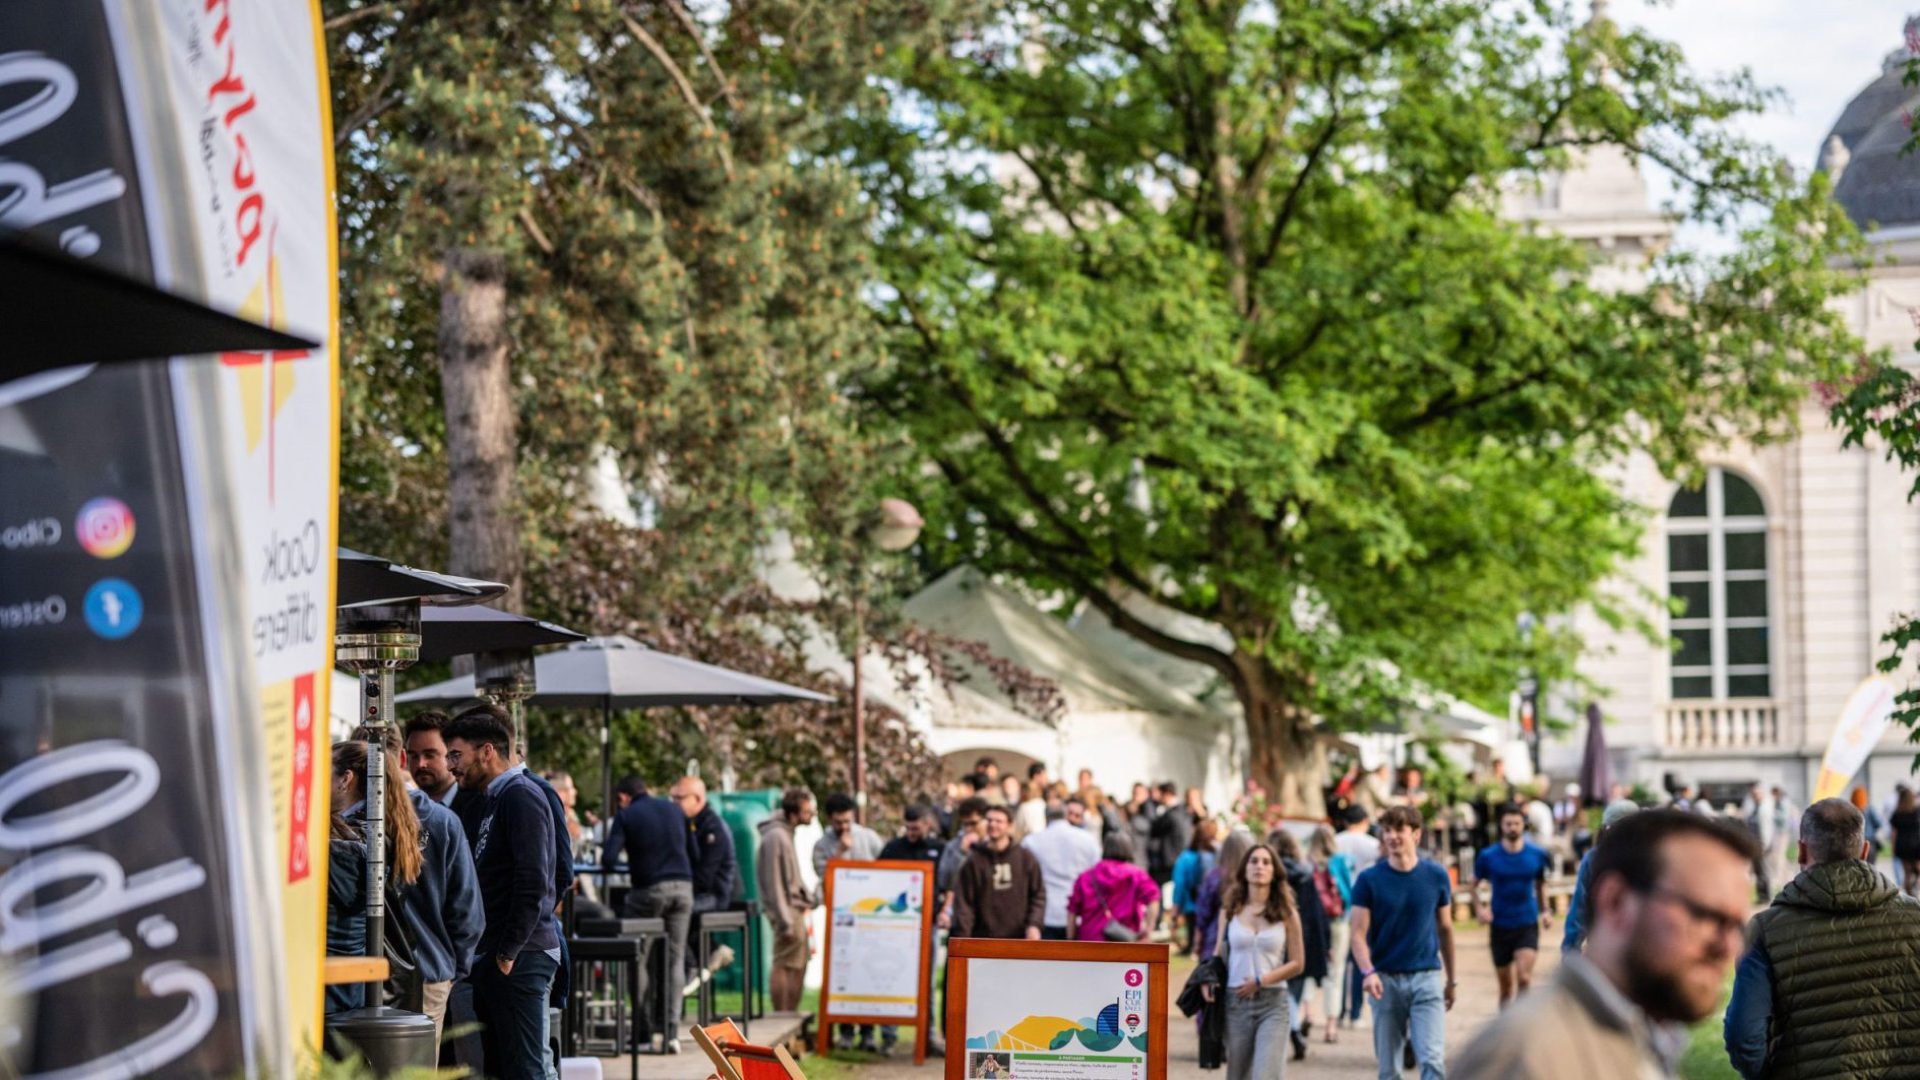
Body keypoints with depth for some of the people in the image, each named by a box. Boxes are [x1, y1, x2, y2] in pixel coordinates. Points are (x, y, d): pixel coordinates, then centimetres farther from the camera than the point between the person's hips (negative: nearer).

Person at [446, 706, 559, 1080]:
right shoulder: (497, 800, 20)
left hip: (519, 958, -10)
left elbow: (533, 882, -20)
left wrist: (508, 952, -18)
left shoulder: (521, 796, -11)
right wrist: (487, 954, 14)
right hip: (495, 956, 10)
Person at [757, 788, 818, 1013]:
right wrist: (785, 922, -20)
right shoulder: (775, 837, -19)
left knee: (800, 962, 14)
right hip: (786, 909, -10)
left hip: (795, 908, 10)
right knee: (785, 965, -7)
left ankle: (790, 1016, 21)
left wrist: (807, 897, 10)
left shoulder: (786, 833, 12)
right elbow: (774, 883, -20)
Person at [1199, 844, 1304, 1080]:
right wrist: (1208, 980, -7)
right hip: (1236, 1002, 3)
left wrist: (1262, 980, -11)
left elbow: (1297, 963, 2)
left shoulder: (1287, 914, 2)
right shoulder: (1229, 911, 7)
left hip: (1272, 1004, -3)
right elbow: (1219, 955, 14)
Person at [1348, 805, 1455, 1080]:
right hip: (1385, 979, 0)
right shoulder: (1369, 880, -2)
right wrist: (1368, 972, -22)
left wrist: (1451, 980, 16)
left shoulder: (1436, 876, 2)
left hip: (1427, 977, 0)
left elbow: (1445, 929, 12)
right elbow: (1359, 934, -5)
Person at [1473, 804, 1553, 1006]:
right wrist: (1480, 908, -8)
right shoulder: (1489, 857, -4)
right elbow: (1475, 885, 8)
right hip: (1500, 926, 1)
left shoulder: (1536, 855, 0)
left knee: (1524, 977, -20)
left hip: (1528, 925, 0)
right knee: (1506, 985, 9)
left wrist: (1545, 911, 5)